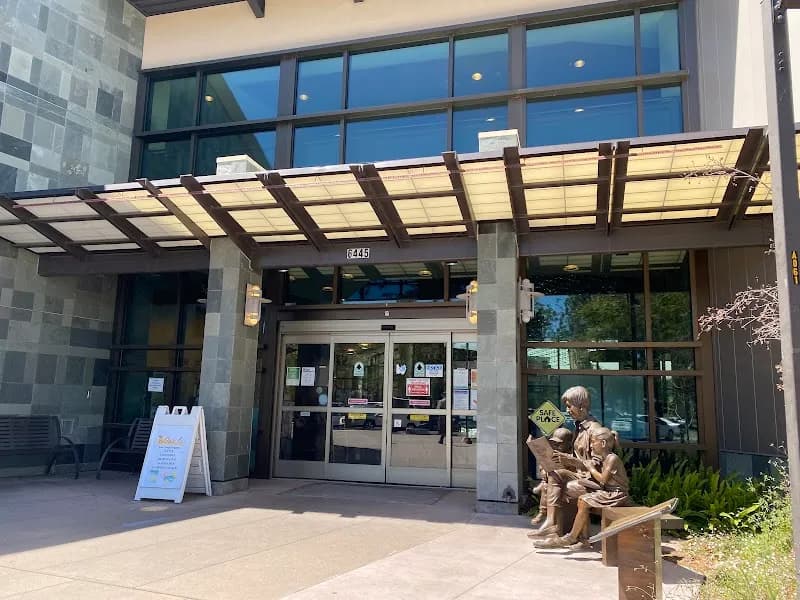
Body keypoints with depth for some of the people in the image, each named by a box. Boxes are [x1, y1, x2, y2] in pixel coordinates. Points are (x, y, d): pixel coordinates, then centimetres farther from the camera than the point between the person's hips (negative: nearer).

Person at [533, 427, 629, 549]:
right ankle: (583, 536, 1)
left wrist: (591, 468, -7)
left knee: (584, 501, -19)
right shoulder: (604, 458, 14)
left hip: (616, 494, -9)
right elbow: (599, 481, 12)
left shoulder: (612, 458, -14)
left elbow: (603, 479, -20)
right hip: (608, 492, 9)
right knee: (582, 500, 0)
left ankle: (572, 538, -10)